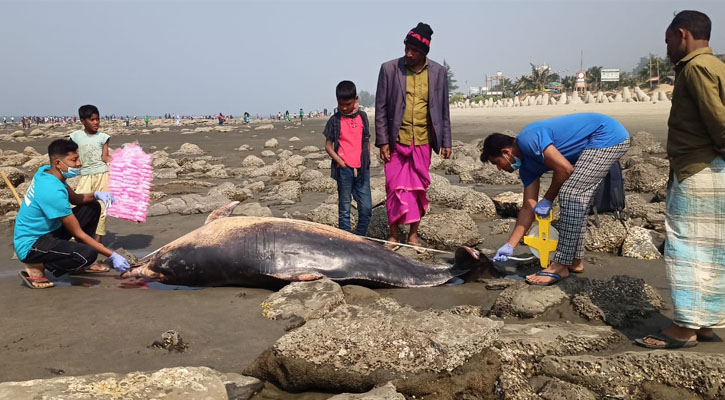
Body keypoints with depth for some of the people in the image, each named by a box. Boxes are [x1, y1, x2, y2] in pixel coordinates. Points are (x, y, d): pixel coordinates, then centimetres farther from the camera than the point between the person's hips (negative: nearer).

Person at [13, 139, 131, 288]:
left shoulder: (45, 171, -2)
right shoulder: (53, 191, -29)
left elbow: (75, 198, 13)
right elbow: (78, 233, -22)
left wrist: (96, 195, -10)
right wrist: (112, 255, -19)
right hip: (30, 246, -10)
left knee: (92, 207, 8)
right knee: (89, 254, -31)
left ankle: (80, 262, 16)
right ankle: (36, 267, -7)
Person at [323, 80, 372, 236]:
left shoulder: (362, 116, 8)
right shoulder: (335, 120, 0)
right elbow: (328, 145, 1)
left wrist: (366, 162, 6)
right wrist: (341, 162, -9)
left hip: (361, 169, 3)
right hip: (344, 170, -2)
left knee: (366, 209, 1)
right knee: (344, 209, 5)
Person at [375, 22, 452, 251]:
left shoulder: (438, 72, 3)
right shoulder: (389, 69, -2)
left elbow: (443, 110, 8)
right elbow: (381, 108, -1)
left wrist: (446, 142, 6)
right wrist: (382, 141, -6)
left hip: (423, 142, 2)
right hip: (396, 141, -2)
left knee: (419, 189, 7)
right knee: (395, 188, 0)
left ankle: (413, 235, 19)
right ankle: (394, 235, 11)